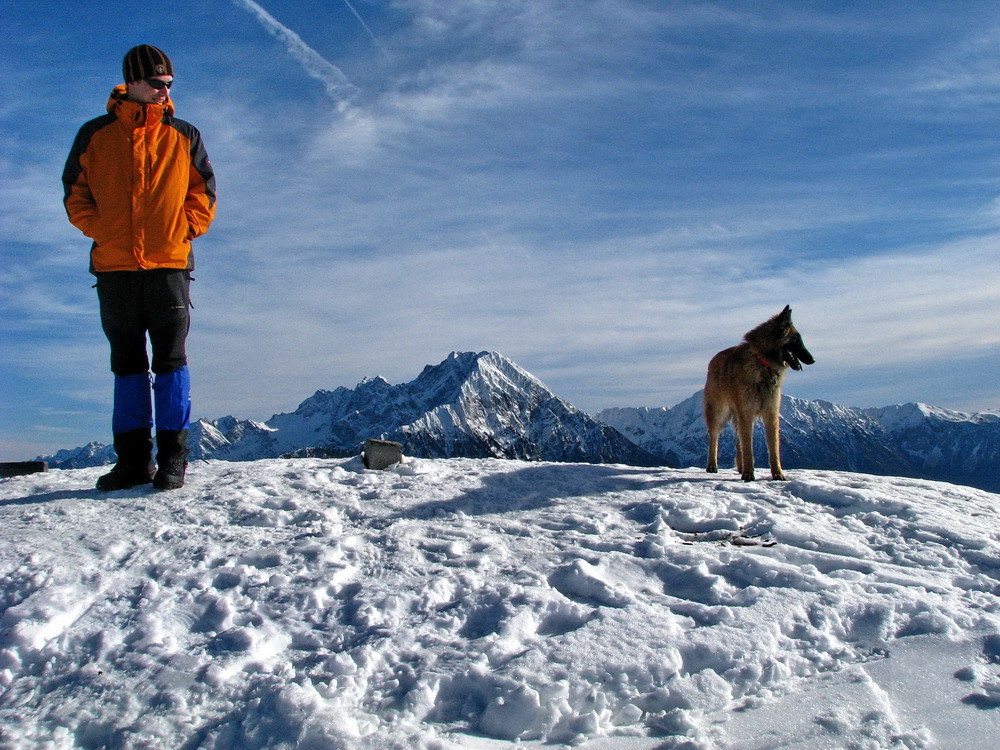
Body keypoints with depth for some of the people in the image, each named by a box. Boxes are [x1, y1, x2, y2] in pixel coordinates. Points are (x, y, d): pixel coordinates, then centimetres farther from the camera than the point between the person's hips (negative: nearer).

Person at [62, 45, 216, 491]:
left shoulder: (184, 137, 10)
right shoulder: (95, 135, 10)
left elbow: (204, 191, 13)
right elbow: (74, 191, 14)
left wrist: (185, 228, -1)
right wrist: (99, 228, -1)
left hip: (169, 264, -1)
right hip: (114, 266, 1)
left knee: (170, 360, -4)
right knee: (127, 363, 5)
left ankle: (173, 458, 1)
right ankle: (133, 460, 11)